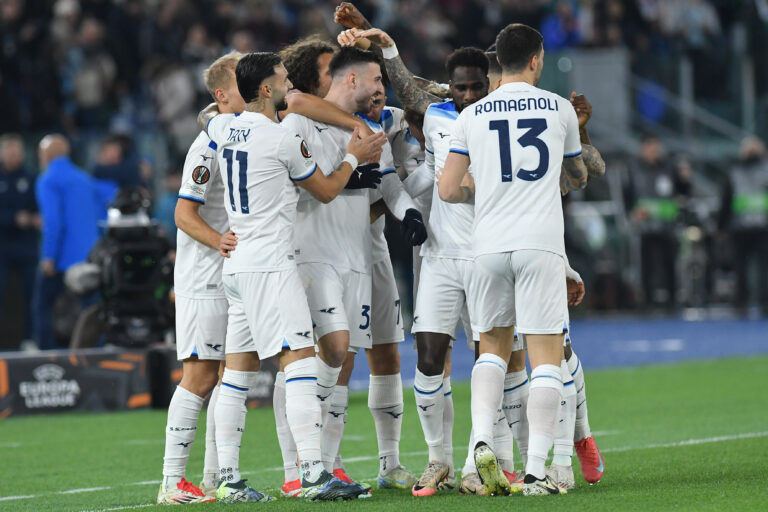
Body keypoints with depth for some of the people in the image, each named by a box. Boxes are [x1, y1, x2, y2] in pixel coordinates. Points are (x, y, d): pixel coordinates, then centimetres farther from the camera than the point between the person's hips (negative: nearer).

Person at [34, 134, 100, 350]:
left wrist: (48, 257, -17)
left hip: (61, 259, -7)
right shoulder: (84, 179, 15)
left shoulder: (48, 181, -8)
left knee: (43, 308, -1)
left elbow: (53, 221, -18)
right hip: (88, 257, 7)